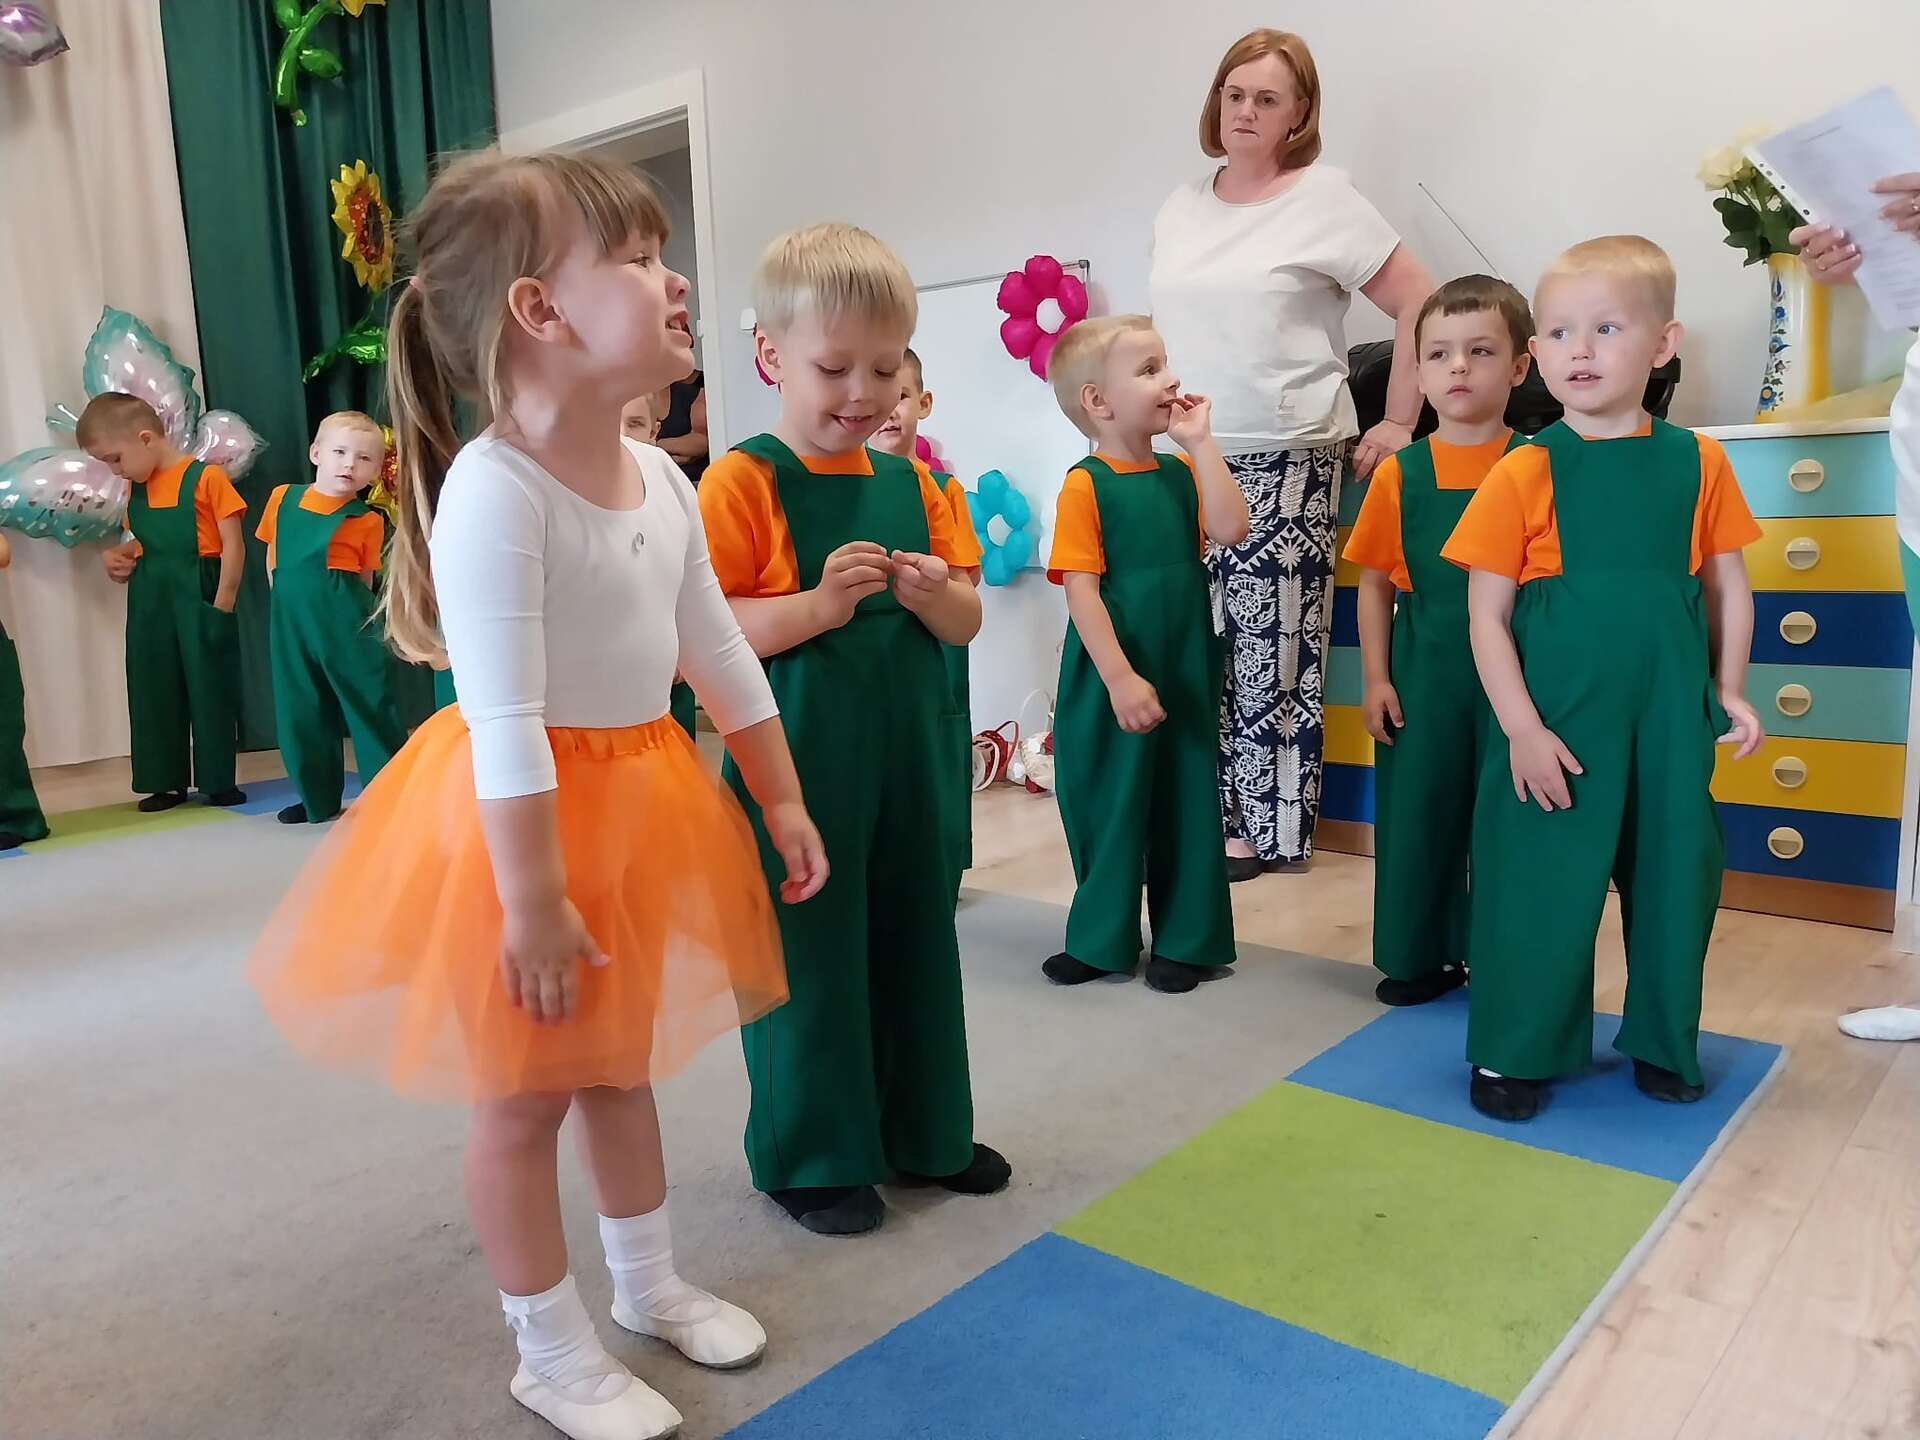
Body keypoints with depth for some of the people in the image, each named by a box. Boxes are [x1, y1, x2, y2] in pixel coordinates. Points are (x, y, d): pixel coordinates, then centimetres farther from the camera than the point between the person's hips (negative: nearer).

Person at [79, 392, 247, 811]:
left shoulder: (207, 477, -9)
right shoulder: (136, 490, 12)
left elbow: (233, 546, -12)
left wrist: (221, 607, -14)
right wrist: (118, 558, 3)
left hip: (198, 600, -7)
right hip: (149, 605, 7)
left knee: (210, 691, 1)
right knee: (155, 693, 9)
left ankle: (218, 782, 11)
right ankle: (167, 782, 19)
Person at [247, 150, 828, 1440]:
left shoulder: (661, 477, 1)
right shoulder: (492, 490, -24)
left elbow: (722, 650, 9)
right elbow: (502, 721, -26)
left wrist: (783, 801, 12)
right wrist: (534, 901, -24)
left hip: (639, 795, 8)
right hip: (528, 816, -8)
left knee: (621, 1062, 23)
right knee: (526, 1096, 10)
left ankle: (652, 1286, 43)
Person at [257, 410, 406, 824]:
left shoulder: (367, 520, -5)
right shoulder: (282, 498, 6)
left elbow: (365, 578, 2)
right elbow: (272, 556, 16)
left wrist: (341, 605, -4)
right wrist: (288, 600, 11)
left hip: (345, 616, -4)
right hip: (290, 617, 4)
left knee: (368, 701, -3)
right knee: (302, 710, 12)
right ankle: (318, 798, 26)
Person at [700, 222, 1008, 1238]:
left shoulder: (909, 481, 9)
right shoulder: (742, 483, -8)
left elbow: (966, 622, 12)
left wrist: (936, 597, -10)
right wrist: (817, 605, -26)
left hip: (907, 757, 6)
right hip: (796, 766, -6)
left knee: (915, 943, 16)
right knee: (808, 954, 5)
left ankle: (924, 1132, 35)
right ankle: (812, 1156, 25)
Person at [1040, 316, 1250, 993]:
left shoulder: (1181, 473, 6)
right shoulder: (1086, 484, -10)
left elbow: (1231, 529, -10)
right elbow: (1081, 589, -15)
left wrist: (1199, 440, -8)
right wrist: (1120, 678, -21)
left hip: (1186, 672, 5)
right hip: (1113, 678, -4)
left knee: (1186, 801, 11)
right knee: (1108, 803, 8)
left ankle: (1187, 940, 25)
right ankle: (1101, 939, 26)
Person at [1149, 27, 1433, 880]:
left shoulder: (1324, 199, -1)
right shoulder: (1179, 208, 14)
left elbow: (1419, 306, -3)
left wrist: (1398, 426, -5)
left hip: (1284, 463, -5)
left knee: (1271, 651, -3)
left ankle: (1269, 826, 9)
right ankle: (1207, 813, 17)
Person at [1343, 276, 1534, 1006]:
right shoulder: (1400, 473, 1)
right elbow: (1375, 582, 4)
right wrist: (1375, 678, -1)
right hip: (1423, 673, 1)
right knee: (1418, 809, 8)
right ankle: (1422, 956, 24)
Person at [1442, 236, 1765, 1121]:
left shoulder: (1698, 462, 2)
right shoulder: (1524, 474, -7)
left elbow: (1728, 587, 11)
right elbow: (1487, 616, -8)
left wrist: (1728, 690, 5)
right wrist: (1522, 729, -13)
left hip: (1670, 719, 3)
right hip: (1556, 723, -3)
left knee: (1675, 878, 13)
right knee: (1539, 881, 3)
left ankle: (1664, 1044, 33)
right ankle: (1515, 1051, 20)